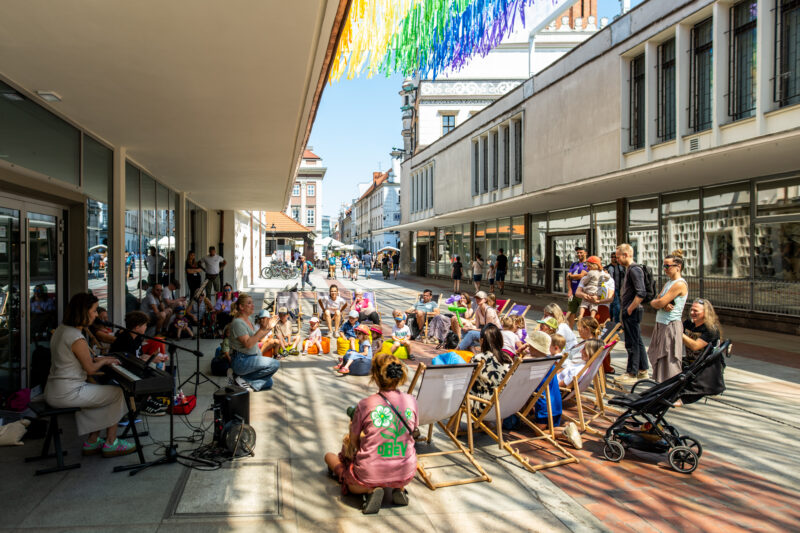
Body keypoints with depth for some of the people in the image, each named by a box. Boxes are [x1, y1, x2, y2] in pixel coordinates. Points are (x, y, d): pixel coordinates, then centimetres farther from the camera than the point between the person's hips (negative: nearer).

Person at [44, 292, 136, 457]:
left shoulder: (61, 328, 7)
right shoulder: (77, 339, -23)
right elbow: (91, 369, -13)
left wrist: (97, 358, 15)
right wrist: (104, 361, 5)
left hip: (52, 390, 10)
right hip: (67, 394, -10)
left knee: (102, 394, 21)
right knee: (117, 393, 2)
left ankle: (92, 442, 23)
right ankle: (111, 444, 13)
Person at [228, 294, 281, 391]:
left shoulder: (248, 320, 10)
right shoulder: (238, 323, -18)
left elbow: (258, 338, 18)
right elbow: (248, 344, -27)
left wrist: (269, 328, 5)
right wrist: (262, 329, -30)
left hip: (251, 358, 10)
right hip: (241, 361, -9)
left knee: (268, 384, 12)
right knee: (275, 364, -19)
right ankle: (243, 379, -10)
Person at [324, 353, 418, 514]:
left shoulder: (365, 404, -13)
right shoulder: (411, 401, -4)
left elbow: (353, 441, 0)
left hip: (370, 475, -4)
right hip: (406, 474, 4)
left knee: (329, 456, 23)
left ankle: (370, 490, 1)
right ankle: (399, 488, 11)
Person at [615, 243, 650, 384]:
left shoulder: (635, 269, -17)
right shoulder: (629, 269, 15)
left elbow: (641, 293, -25)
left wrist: (630, 309, -19)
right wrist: (625, 310, 17)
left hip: (632, 313, -10)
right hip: (630, 312, 10)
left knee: (632, 343, -3)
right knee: (637, 341, 16)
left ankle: (632, 374, 4)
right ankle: (643, 371, 25)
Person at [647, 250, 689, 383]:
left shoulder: (680, 284, -14)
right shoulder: (668, 283, 15)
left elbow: (660, 303, -19)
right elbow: (654, 303, 8)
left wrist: (655, 302, 3)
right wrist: (664, 305, -13)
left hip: (671, 326, -9)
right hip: (661, 325, 9)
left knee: (669, 362, -5)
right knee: (658, 361, 13)